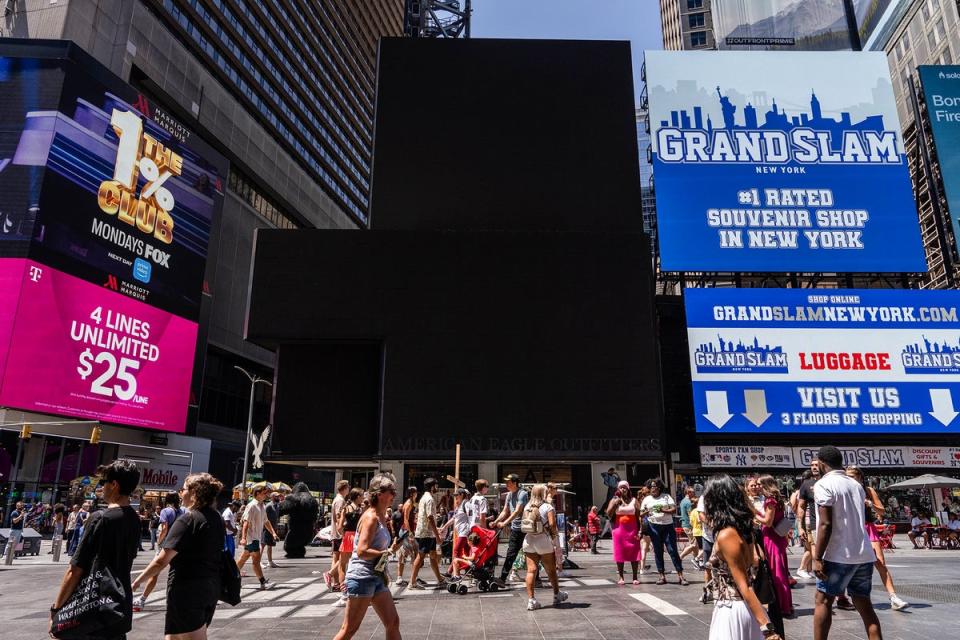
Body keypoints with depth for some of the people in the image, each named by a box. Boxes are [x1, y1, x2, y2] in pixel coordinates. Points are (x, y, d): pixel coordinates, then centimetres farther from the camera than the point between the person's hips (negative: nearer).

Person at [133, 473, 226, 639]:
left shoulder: (188, 520, -17)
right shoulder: (218, 518, 6)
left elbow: (162, 561, -19)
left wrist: (137, 581, -9)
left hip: (186, 588, -8)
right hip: (211, 587, 8)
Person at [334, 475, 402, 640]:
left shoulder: (381, 517, 12)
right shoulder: (370, 517, -16)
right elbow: (362, 551, -23)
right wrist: (388, 552, -16)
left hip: (377, 577, 9)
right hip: (362, 577, -9)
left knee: (393, 622, 9)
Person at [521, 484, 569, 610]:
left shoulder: (527, 507, 7)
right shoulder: (548, 507, -7)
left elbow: (524, 524, 3)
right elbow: (552, 524, -16)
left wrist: (532, 531, 12)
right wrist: (554, 533, 1)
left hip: (528, 540, 4)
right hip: (543, 540, -4)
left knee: (531, 570, 1)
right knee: (551, 570, 13)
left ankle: (531, 599, -2)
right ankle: (557, 595, 30)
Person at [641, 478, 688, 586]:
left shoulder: (666, 496, 7)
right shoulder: (647, 499, 11)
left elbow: (674, 509, 0)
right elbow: (641, 513, 12)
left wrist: (664, 511, -16)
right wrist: (645, 513, -11)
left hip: (668, 526, -2)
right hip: (654, 527, 2)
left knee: (673, 550, -5)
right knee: (658, 552, 3)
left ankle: (680, 575, -3)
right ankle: (662, 576, 10)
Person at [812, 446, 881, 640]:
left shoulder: (823, 484, -10)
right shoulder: (856, 484, 12)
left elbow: (825, 524, -16)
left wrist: (817, 558, -14)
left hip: (838, 556, -6)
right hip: (864, 555, 6)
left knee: (823, 601, 5)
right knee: (864, 605, 11)